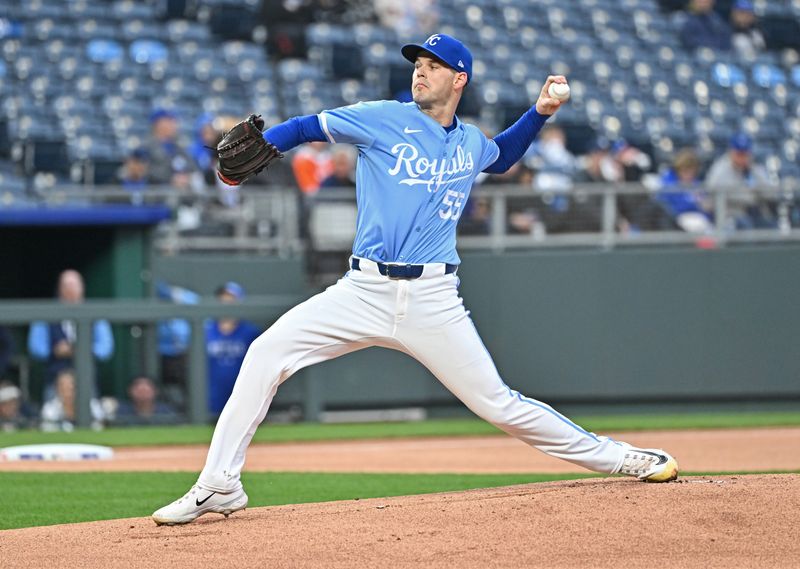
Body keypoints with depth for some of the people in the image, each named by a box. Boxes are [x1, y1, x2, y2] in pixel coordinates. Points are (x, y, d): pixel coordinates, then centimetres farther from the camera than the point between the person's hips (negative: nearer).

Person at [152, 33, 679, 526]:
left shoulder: (473, 144, 12)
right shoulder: (384, 120, 2)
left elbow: (502, 156, 36)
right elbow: (307, 127, 1)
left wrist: (541, 112, 22)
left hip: (433, 300, 1)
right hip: (364, 293, 0)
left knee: (498, 404, -3)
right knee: (266, 355, -16)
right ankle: (220, 487, -10)